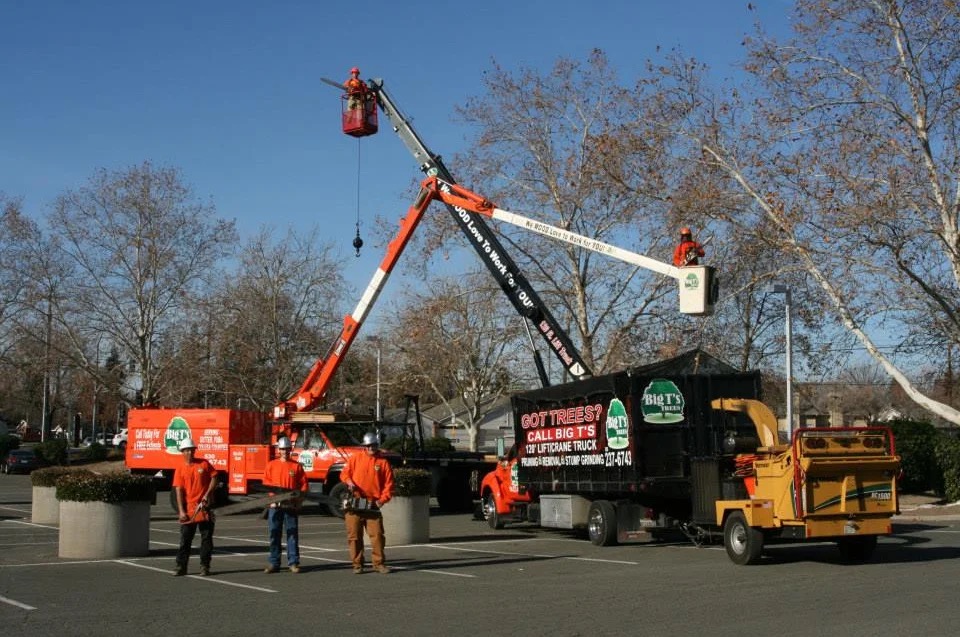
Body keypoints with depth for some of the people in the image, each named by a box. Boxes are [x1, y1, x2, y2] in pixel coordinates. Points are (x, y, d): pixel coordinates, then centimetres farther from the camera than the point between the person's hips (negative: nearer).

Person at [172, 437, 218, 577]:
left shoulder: (204, 464, 0)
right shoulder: (180, 469, -1)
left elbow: (214, 478, 5)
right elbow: (179, 490, -5)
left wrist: (208, 494, -8)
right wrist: (181, 511, -12)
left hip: (204, 506, 0)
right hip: (188, 509, 0)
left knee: (206, 538, 4)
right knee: (185, 539, 3)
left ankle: (205, 566, 10)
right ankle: (181, 566, 8)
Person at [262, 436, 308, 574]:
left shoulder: (297, 466, 6)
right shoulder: (271, 465, 9)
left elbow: (304, 485, 3)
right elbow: (266, 482, 6)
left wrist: (299, 500, -8)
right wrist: (276, 489, -12)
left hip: (291, 505, -1)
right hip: (275, 504, 1)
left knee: (292, 533, -1)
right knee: (274, 534, 3)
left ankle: (293, 562, 3)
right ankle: (274, 563, 10)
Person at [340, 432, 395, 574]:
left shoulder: (383, 463, 5)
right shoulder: (355, 458, 8)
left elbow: (388, 484, 4)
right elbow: (344, 473, 11)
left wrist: (382, 499, -7)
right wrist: (349, 481, -11)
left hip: (373, 505, 0)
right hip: (354, 503, 1)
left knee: (377, 535, -4)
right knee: (354, 535, 2)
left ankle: (379, 563, 5)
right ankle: (357, 564, 11)